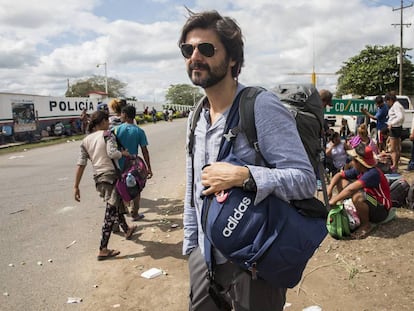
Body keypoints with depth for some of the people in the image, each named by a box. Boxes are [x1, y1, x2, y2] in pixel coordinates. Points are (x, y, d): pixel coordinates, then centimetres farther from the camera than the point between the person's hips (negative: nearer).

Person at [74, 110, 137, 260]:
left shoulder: (86, 140, 9)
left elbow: (81, 164, 4)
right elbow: (112, 153, -25)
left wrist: (76, 186, 5)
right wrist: (124, 153, -5)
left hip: (98, 178, 7)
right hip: (111, 175, -7)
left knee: (116, 205, 27)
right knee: (110, 213, -1)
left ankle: (127, 230, 47)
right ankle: (103, 250, 2)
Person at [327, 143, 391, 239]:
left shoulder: (372, 173, -30)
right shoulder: (358, 170, -6)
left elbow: (351, 189, -40)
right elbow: (339, 175, 4)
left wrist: (334, 200, -32)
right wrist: (330, 188, -13)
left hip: (381, 210, -8)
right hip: (370, 202, 8)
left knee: (357, 196, -40)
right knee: (341, 181, 3)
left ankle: (366, 225, -13)